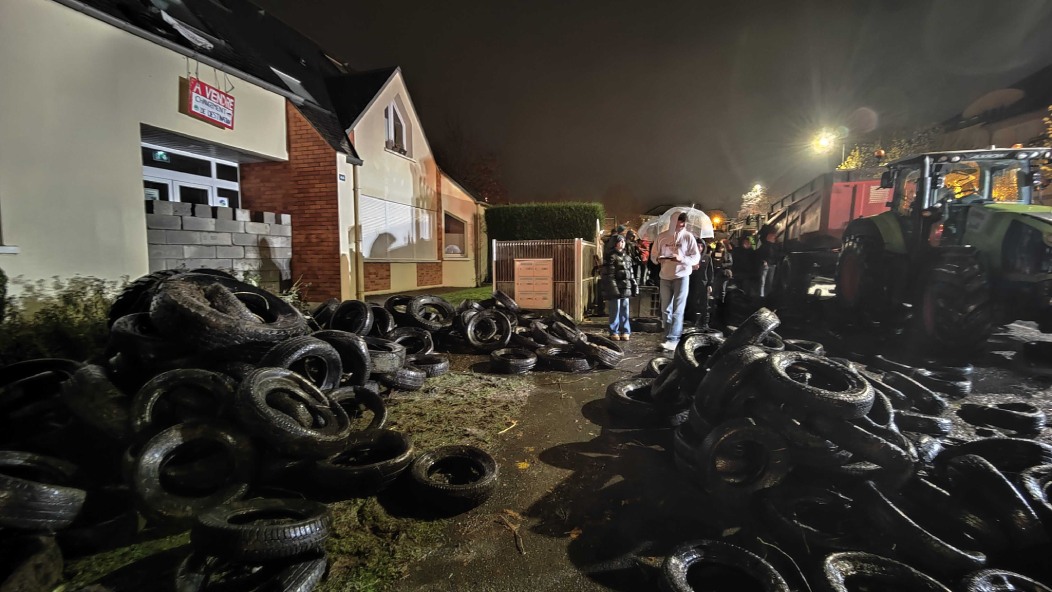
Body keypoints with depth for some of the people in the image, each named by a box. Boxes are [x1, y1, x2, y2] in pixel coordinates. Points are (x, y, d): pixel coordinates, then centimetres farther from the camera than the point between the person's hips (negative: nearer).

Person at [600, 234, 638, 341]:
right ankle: (614, 333, 8)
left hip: (626, 289, 6)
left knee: (625, 311, 9)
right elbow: (609, 275, -11)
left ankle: (625, 332, 17)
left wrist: (634, 286, 14)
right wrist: (613, 288, -17)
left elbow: (631, 273, 20)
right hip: (615, 289, -6)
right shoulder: (611, 257, -5)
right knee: (615, 312, -1)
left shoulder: (627, 257, 18)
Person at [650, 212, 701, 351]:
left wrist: (682, 258, -21)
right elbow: (653, 255, 8)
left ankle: (673, 339, -10)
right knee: (666, 309, 9)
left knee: (678, 309, -8)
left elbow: (696, 257, -3)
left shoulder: (688, 237, -2)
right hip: (665, 277, 3)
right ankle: (669, 337, 19)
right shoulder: (662, 236, 4)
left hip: (682, 276, -3)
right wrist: (658, 258, -15)